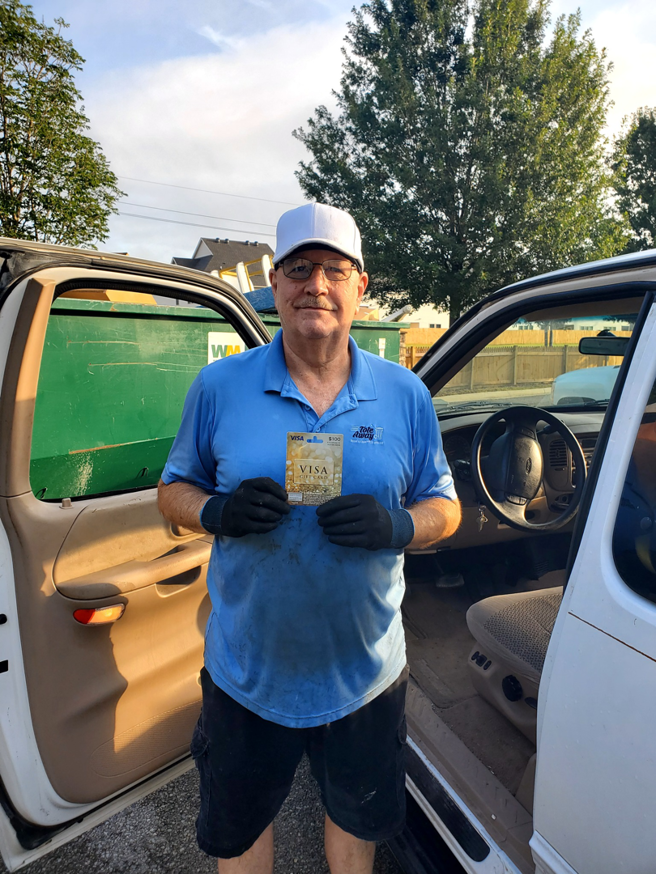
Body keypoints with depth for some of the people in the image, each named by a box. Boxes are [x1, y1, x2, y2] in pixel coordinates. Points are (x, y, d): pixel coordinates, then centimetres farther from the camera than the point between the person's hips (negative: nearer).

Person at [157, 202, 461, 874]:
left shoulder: (405, 395, -5)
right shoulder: (218, 386, -7)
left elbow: (444, 506, 0)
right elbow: (174, 490, 1)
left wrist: (397, 526, -21)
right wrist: (218, 511, -21)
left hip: (365, 671, 1)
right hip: (248, 672, 0)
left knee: (359, 817, 29)